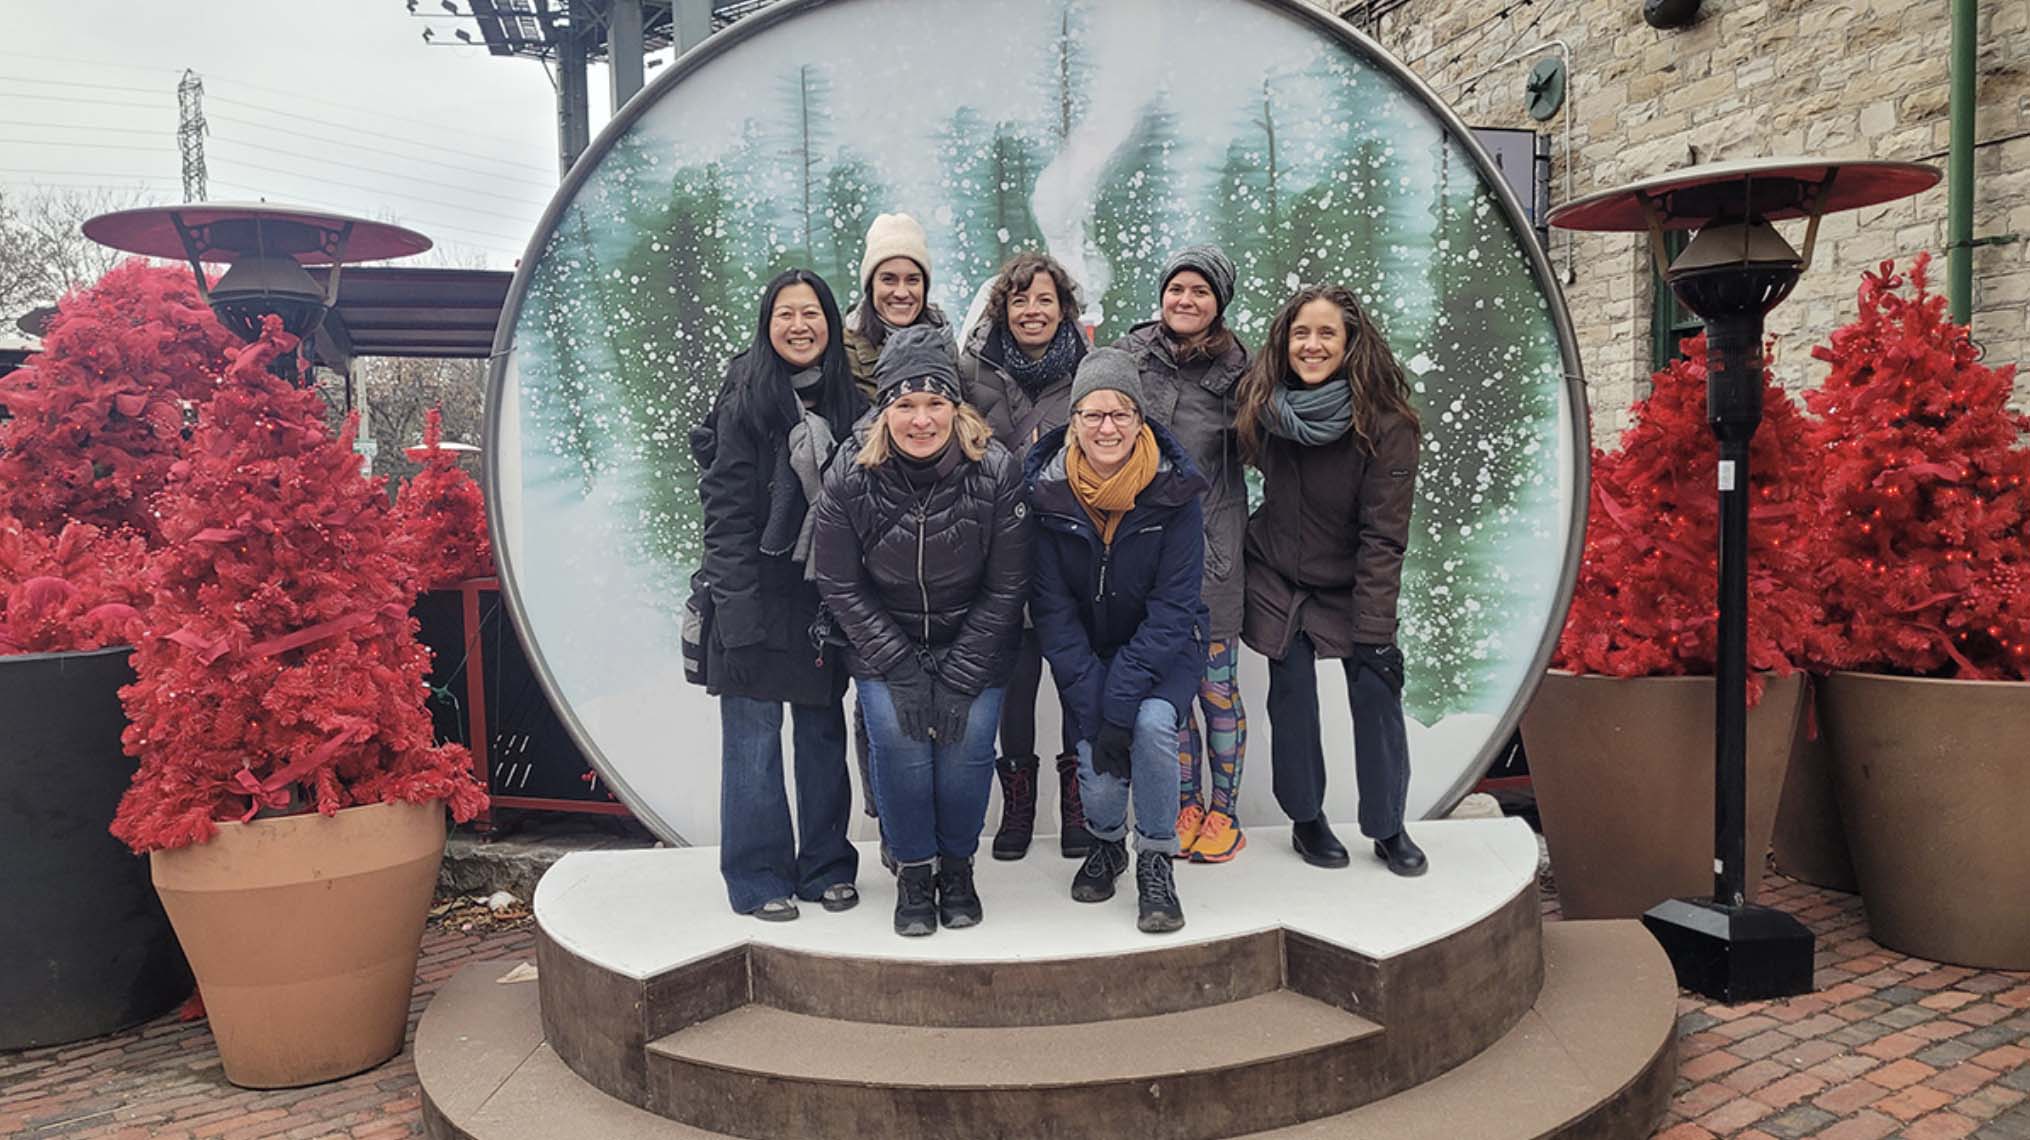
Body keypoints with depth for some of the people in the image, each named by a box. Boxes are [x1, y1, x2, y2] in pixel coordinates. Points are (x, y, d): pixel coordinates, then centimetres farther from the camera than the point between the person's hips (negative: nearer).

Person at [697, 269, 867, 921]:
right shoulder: (745, 397, -4)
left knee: (824, 731, 10)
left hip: (825, 592, 4)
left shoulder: (848, 399, 9)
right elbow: (725, 506, -8)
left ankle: (827, 867, 22)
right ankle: (758, 878, 12)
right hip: (759, 591, -4)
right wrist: (738, 605, -15)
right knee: (754, 735, 0)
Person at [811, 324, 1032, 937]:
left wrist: (957, 679, -16)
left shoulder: (995, 471, -19)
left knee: (968, 740, -17)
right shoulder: (850, 476, -17)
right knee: (896, 735, -19)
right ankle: (913, 872, 3)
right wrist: (903, 672, -15)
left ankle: (957, 866, 9)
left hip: (975, 640, 0)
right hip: (883, 641, 1)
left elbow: (1006, 587, -12)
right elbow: (841, 587, -9)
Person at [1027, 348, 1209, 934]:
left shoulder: (1174, 490, -17)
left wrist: (1121, 706, -25)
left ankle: (1156, 865, -7)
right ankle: (1107, 842, 20)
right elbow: (1052, 610, -12)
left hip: (1163, 646, -1)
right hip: (1085, 650, 1)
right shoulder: (1047, 490, -14)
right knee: (1099, 773, -17)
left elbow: (1171, 608, -17)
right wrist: (1093, 711, -19)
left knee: (1153, 723, -30)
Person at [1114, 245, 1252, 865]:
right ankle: (1186, 804, 24)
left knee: (1216, 683, 5)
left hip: (1212, 549, -2)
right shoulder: (1129, 355, 4)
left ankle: (1224, 810, 20)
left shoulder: (1235, 367, 1)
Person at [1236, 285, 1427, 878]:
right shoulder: (1263, 406, -11)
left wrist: (1374, 632, -24)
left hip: (1351, 585, -2)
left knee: (1376, 692, -6)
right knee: (1292, 694, 0)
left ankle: (1388, 828, 12)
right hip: (1276, 578, 2)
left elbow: (1383, 536, -22)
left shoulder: (1385, 423, -21)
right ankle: (1306, 821, 17)